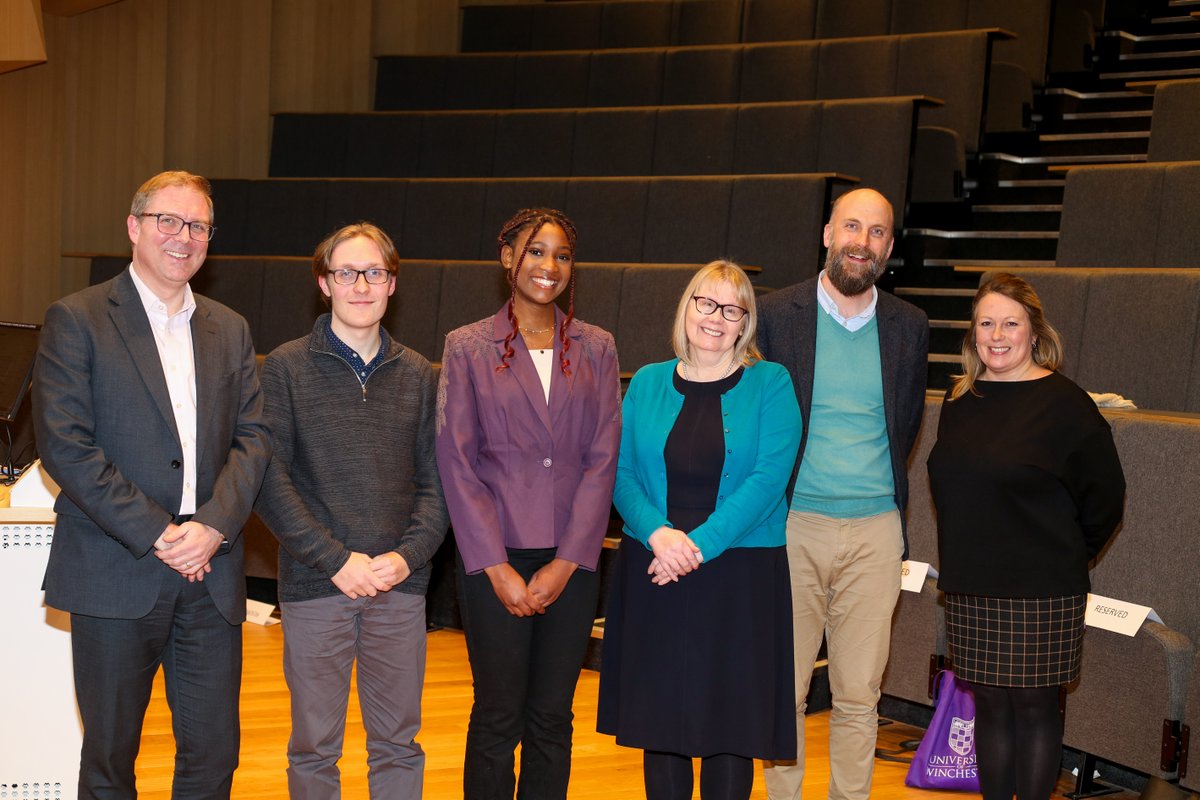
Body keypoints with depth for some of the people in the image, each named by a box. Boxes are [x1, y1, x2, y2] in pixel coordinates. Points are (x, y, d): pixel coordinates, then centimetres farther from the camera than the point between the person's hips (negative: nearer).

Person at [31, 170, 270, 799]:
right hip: (115, 576, -4)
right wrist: (155, 535, -14)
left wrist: (215, 523, -11)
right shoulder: (76, 320, -2)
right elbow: (64, 444, -10)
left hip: (209, 576, 4)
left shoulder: (230, 330, 13)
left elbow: (252, 437, 7)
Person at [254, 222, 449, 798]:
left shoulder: (418, 375, 8)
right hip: (315, 586, -2)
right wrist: (336, 559, -14)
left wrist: (408, 555, -9)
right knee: (314, 748, 8)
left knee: (398, 744, 10)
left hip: (400, 587, 2)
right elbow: (270, 480, -7)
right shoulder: (286, 368, -1)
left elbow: (435, 481, 7)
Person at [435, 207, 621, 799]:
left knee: (553, 718, 8)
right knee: (498, 718, 3)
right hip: (494, 558, -2)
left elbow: (602, 459, 2)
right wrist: (497, 568, -9)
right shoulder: (467, 348, 2)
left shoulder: (596, 349, 8)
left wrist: (565, 563, -6)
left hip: (571, 563, 2)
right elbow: (457, 463, -2)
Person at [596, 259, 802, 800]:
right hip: (654, 575, 2)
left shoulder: (770, 385, 0)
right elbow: (621, 471, 3)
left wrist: (701, 543, -18)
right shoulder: (647, 384, 8)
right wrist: (657, 533, -16)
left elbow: (769, 477, -10)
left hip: (740, 577, -2)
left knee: (730, 723, 3)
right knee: (659, 719, 8)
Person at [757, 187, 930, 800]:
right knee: (785, 689, 5)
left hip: (874, 530, 2)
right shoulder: (779, 313, 0)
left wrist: (887, 489, 10)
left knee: (858, 696, 6)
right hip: (794, 524, -1)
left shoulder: (909, 327, 7)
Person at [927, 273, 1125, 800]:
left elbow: (1104, 498, -3)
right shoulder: (960, 400, 8)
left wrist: (1063, 557, 4)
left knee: (1034, 706, 3)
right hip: (969, 588, 5)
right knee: (989, 705, 11)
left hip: (1039, 593, -5)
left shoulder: (1064, 404, -8)